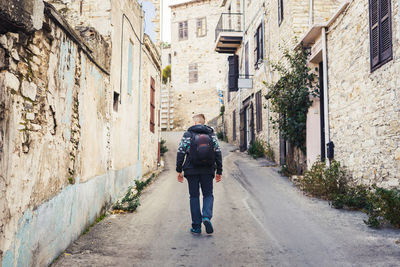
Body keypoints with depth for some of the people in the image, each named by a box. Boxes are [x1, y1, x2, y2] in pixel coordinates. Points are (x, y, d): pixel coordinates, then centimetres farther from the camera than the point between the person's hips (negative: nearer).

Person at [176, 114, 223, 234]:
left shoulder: (187, 135, 1)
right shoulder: (211, 134, 6)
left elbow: (181, 153, -3)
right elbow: (218, 153, 3)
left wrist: (179, 170, 2)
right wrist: (219, 171, 7)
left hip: (192, 171, -1)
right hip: (208, 170, 1)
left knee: (194, 196, 8)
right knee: (208, 195, 12)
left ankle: (196, 226, 8)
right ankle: (206, 216, -13)